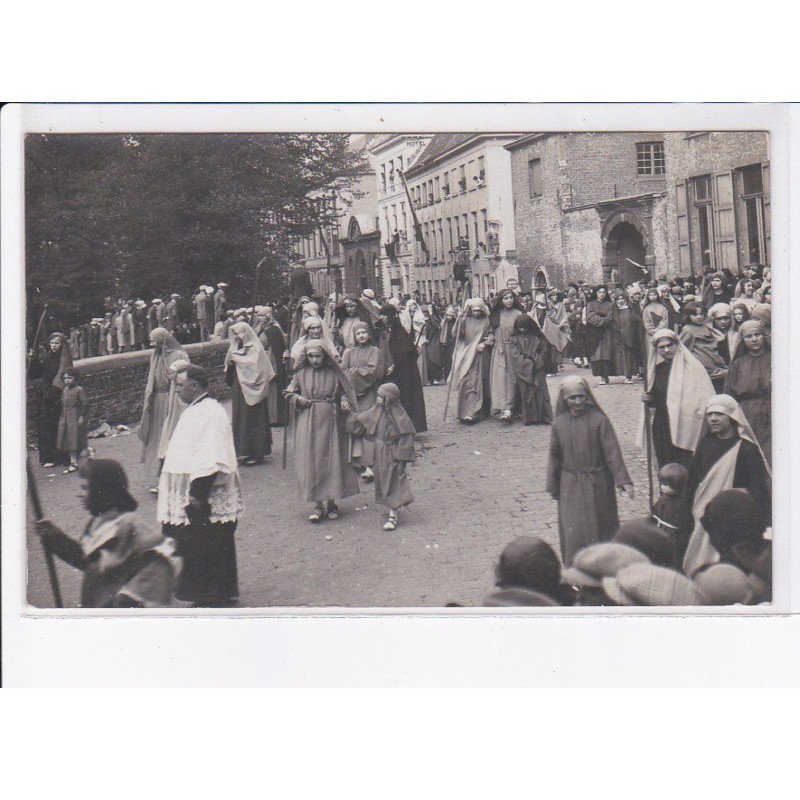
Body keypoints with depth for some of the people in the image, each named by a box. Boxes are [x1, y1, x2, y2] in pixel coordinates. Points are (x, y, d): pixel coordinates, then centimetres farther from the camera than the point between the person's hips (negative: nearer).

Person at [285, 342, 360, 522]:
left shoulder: (333, 374, 1)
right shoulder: (301, 374, 4)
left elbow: (345, 393, 8)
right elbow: (289, 393, 13)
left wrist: (345, 404, -9)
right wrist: (298, 399, -6)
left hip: (330, 421, -1)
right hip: (308, 423, 1)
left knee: (332, 461, 1)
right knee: (311, 461, -1)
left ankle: (331, 502, 14)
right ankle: (317, 505, 5)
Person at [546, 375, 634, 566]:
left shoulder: (599, 420, -12)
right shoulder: (559, 423, -3)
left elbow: (612, 452, -13)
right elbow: (555, 456, 6)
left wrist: (623, 481, -19)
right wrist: (553, 487, 8)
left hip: (597, 484, -2)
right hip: (570, 485, 2)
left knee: (600, 526, 11)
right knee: (573, 531, 2)